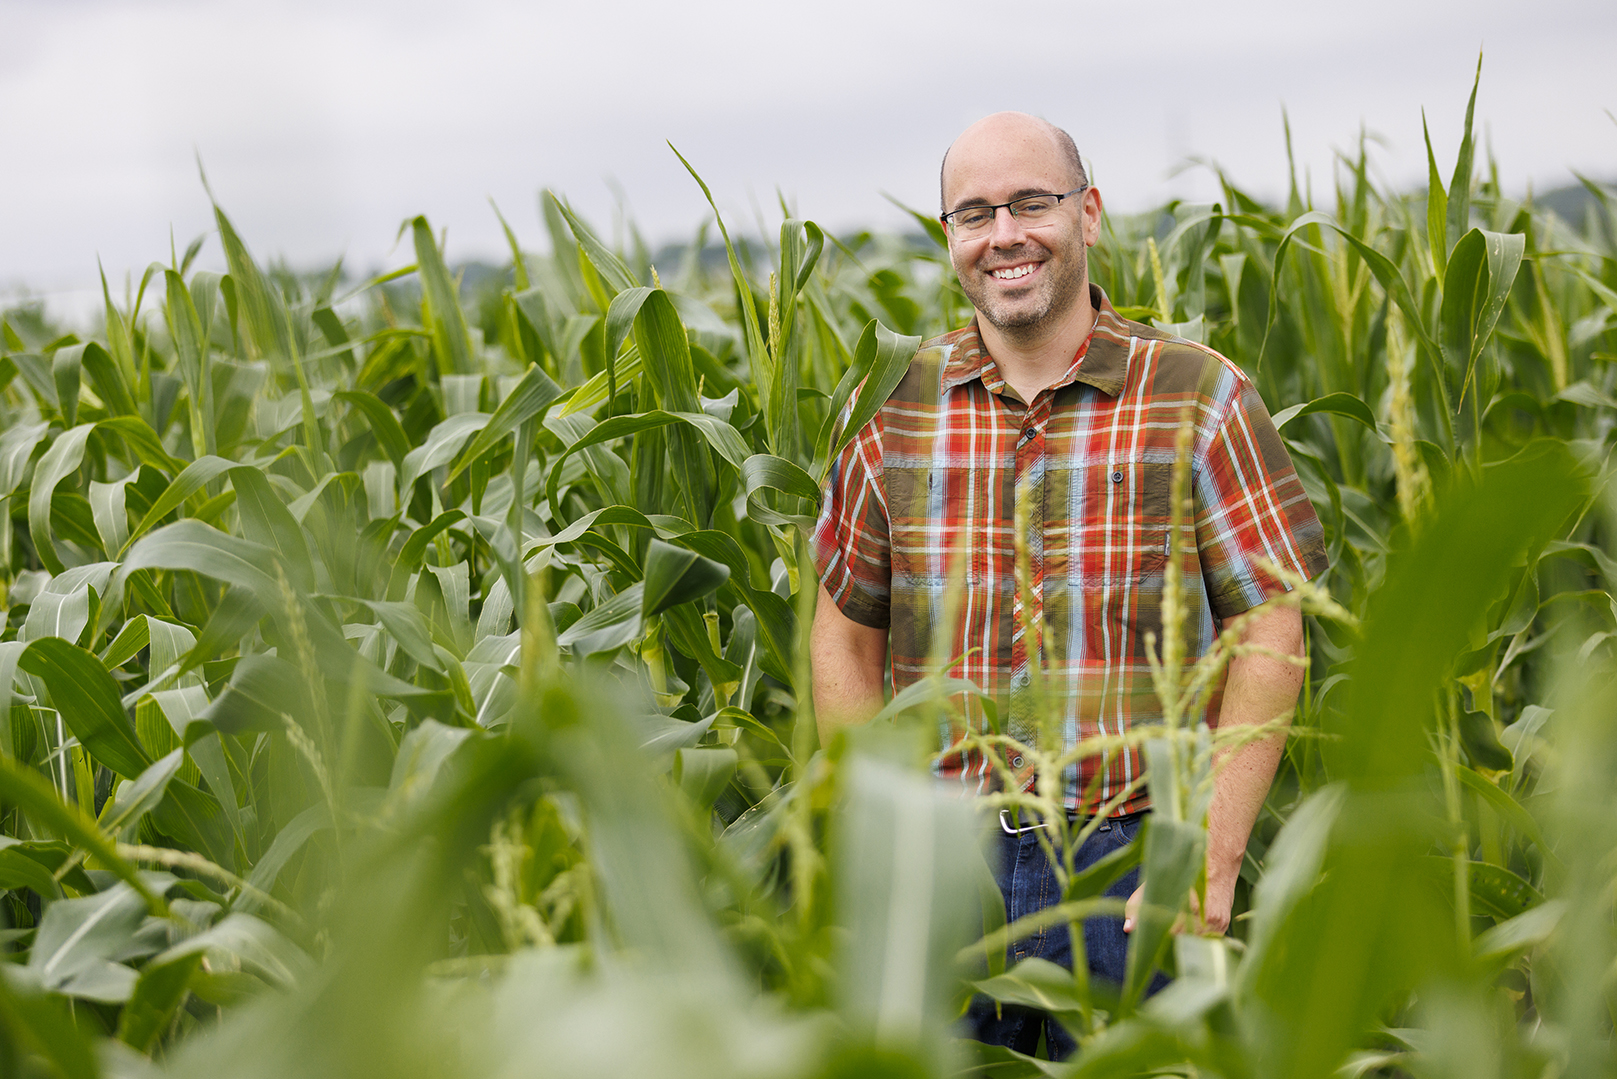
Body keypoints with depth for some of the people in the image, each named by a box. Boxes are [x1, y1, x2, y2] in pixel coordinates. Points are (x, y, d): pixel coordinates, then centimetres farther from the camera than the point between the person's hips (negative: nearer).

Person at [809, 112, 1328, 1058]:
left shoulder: (1198, 399, -3)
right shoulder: (892, 409, 4)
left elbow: (1271, 632, -4)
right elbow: (845, 632, 10)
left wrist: (1214, 861, -11)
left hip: (1134, 866, -2)